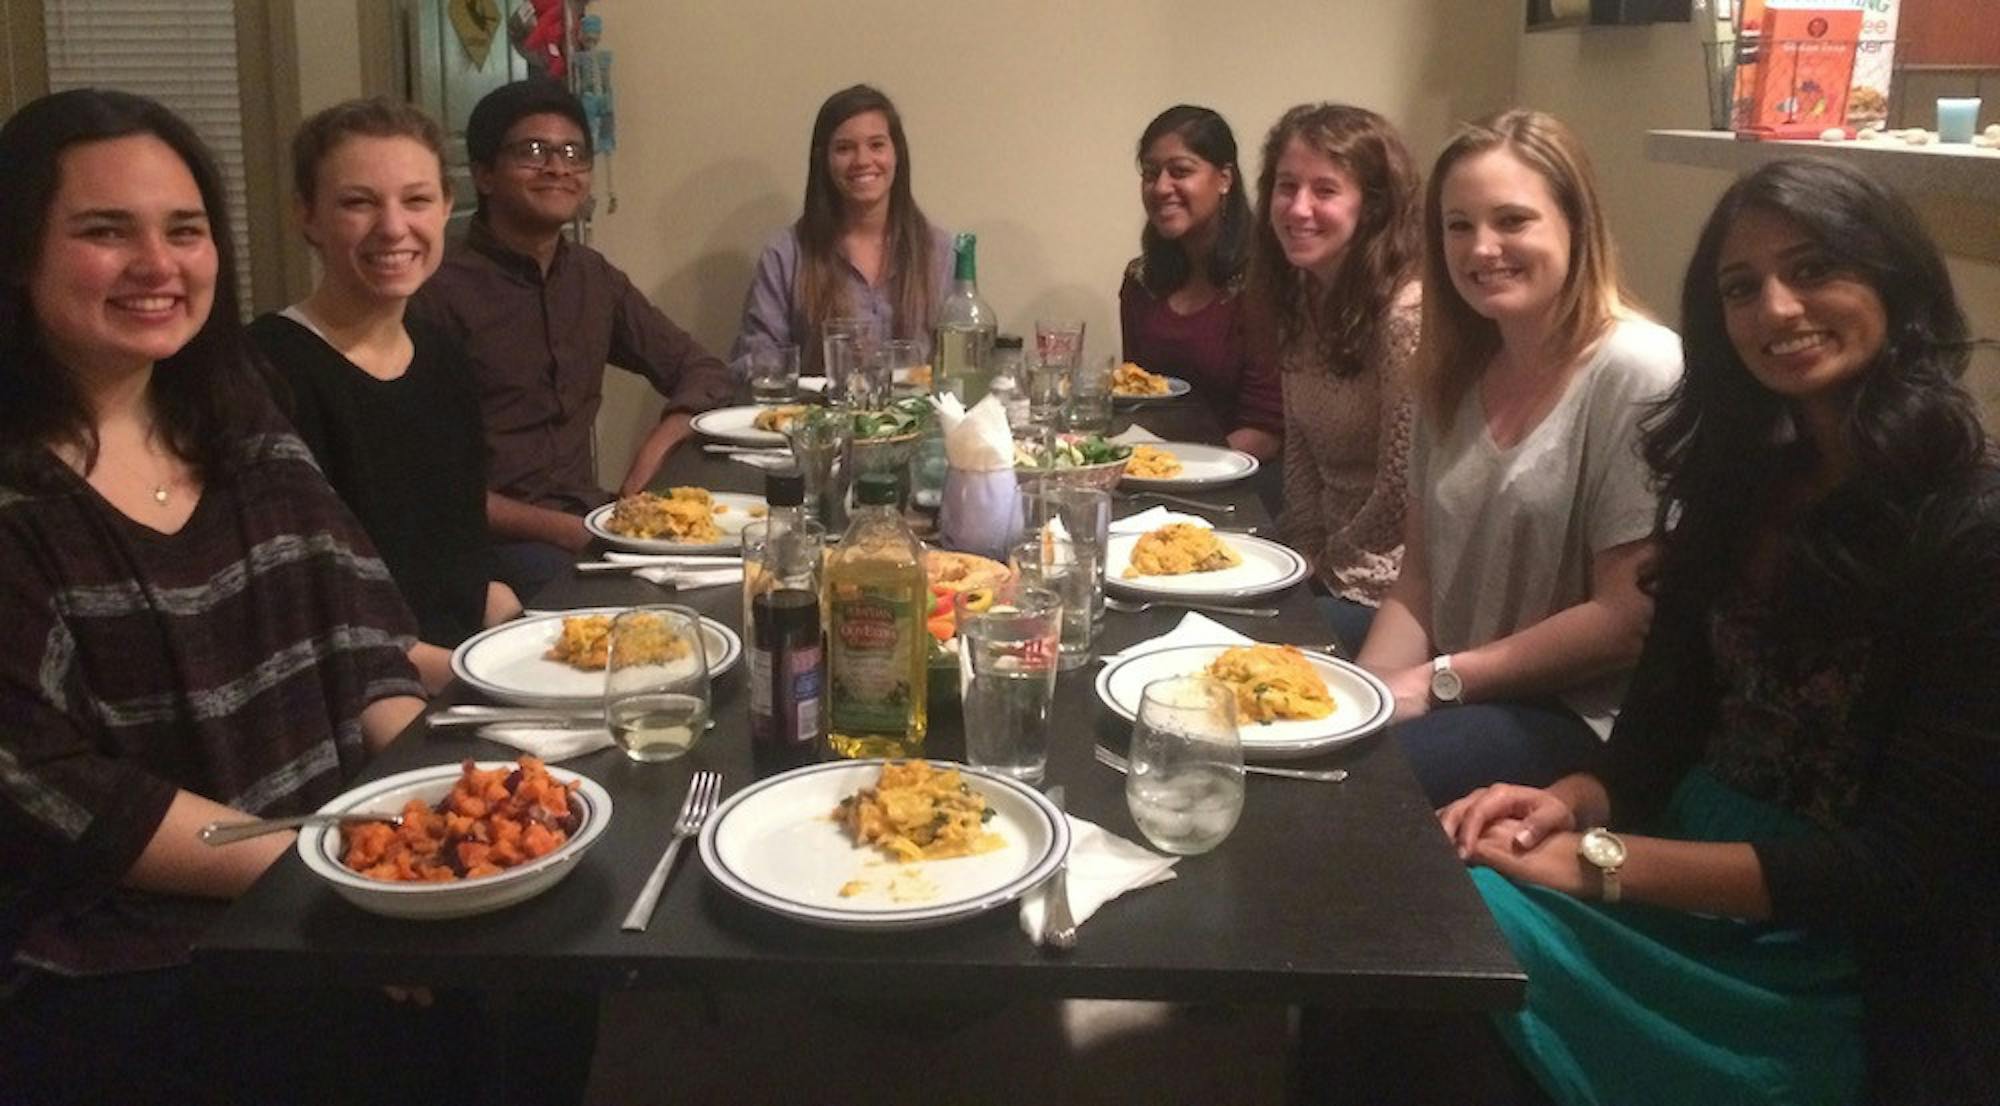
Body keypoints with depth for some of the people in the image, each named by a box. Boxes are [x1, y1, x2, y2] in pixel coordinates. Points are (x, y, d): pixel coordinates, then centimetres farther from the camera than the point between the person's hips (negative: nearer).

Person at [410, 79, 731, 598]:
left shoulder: (593, 277, 13)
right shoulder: (442, 293, -8)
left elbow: (702, 371, 19)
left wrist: (652, 453, -1)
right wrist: (560, 530, -19)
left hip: (589, 517, 7)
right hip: (498, 539, -7)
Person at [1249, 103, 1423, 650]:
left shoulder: (1409, 313, -21)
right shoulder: (1299, 297, 5)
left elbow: (1402, 493, -19)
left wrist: (1328, 563, -6)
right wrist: (1306, 551, 1)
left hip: (1384, 591, -7)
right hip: (1324, 570, 7)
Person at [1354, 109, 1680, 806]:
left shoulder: (1637, 371, -14)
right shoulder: (1456, 375, 9)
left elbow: (1627, 619, -16)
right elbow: (1417, 583, 9)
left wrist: (1438, 680, -12)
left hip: (1578, 718, -6)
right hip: (1456, 701, 6)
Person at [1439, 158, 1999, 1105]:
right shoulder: (1741, 478, 7)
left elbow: (1904, 868, -16)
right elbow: (1665, 732, 8)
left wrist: (1602, 863, -21)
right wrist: (1568, 805, -14)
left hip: (1838, 972, -6)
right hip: (1688, 878, 6)